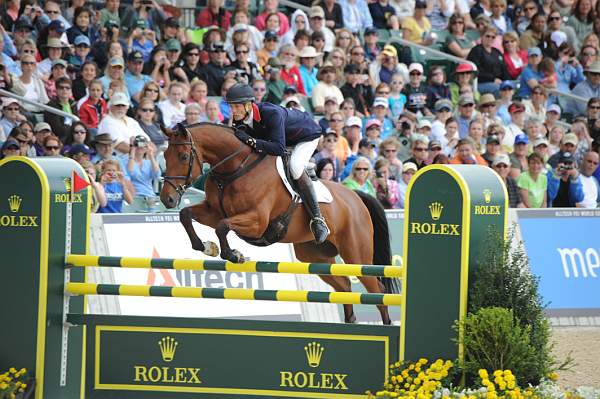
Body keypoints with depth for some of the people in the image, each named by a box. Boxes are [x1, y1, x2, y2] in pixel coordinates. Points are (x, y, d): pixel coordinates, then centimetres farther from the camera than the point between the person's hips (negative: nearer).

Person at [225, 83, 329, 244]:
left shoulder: (272, 113, -41)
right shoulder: (239, 119, -19)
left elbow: (279, 148, -48)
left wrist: (250, 141, -54)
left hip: (307, 135, -9)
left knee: (295, 167, -32)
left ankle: (317, 219, -28)